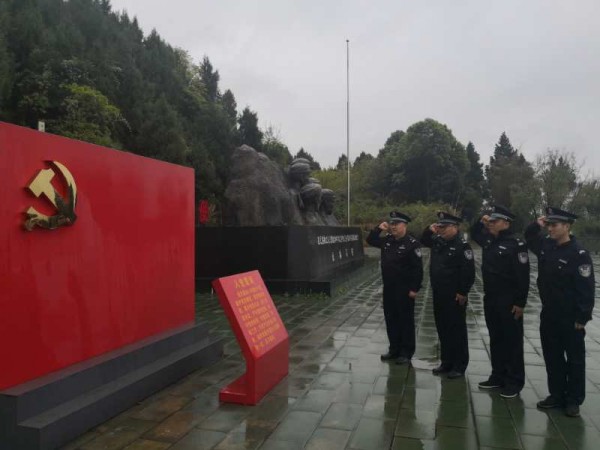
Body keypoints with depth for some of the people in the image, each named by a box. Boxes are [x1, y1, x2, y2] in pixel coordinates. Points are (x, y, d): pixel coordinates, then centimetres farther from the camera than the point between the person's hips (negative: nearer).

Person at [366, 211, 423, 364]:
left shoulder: (412, 243, -14)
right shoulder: (387, 240, 6)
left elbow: (418, 268, -16)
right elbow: (370, 240, 18)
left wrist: (414, 289, -18)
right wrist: (378, 228, 2)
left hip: (404, 290, -7)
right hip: (388, 288, 7)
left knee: (405, 320, 5)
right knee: (391, 319, 14)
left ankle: (406, 352, 16)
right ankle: (394, 349, 26)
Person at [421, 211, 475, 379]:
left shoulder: (462, 246, -15)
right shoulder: (438, 241, 7)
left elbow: (469, 272, -18)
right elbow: (424, 241, 26)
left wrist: (463, 293, -18)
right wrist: (429, 230, 5)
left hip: (455, 297, -8)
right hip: (438, 295, 8)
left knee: (457, 331, 4)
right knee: (442, 329, 14)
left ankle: (459, 366, 15)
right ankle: (446, 362, 27)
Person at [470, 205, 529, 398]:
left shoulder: (516, 244, -15)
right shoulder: (489, 240, 8)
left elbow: (523, 276, -17)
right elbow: (474, 233, 30)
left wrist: (520, 303, -18)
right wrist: (481, 222, 10)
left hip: (509, 302, -8)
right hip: (490, 299, 8)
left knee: (512, 341, 4)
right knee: (496, 339, 15)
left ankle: (514, 382, 14)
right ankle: (498, 376, 26)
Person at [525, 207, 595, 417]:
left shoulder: (579, 254, -17)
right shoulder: (546, 245, 2)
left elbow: (586, 288, -17)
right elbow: (529, 237, 23)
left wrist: (582, 318, -18)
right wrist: (537, 224, 2)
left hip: (571, 318, -6)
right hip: (548, 314, 6)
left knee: (574, 359, 10)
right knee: (552, 356, 14)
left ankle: (574, 400, 22)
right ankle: (557, 394, 28)